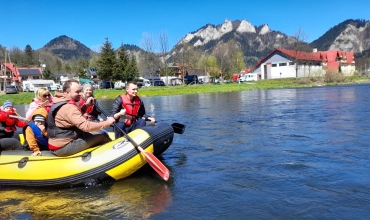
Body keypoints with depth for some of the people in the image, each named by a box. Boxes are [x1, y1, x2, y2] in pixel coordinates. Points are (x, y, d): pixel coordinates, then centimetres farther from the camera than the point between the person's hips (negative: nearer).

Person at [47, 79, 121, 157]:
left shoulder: (61, 102, 10)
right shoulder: (69, 107, -23)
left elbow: (78, 115, 23)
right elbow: (86, 126, -29)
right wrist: (107, 123, -19)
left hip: (59, 142, 11)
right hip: (63, 147, -10)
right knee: (103, 135, -9)